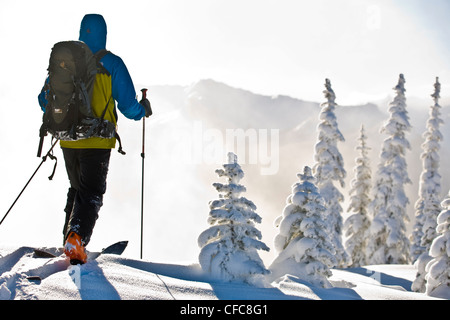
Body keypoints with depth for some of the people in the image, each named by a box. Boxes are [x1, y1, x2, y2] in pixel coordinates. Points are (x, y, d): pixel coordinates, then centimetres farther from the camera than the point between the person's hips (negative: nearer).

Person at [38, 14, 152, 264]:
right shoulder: (112, 63, -6)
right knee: (91, 193, 0)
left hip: (68, 140, 4)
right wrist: (143, 110, 16)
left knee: (77, 188, 22)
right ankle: (76, 237, -22)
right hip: (97, 142, -4)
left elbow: (45, 99, 12)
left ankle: (70, 238, 16)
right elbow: (128, 106, -6)